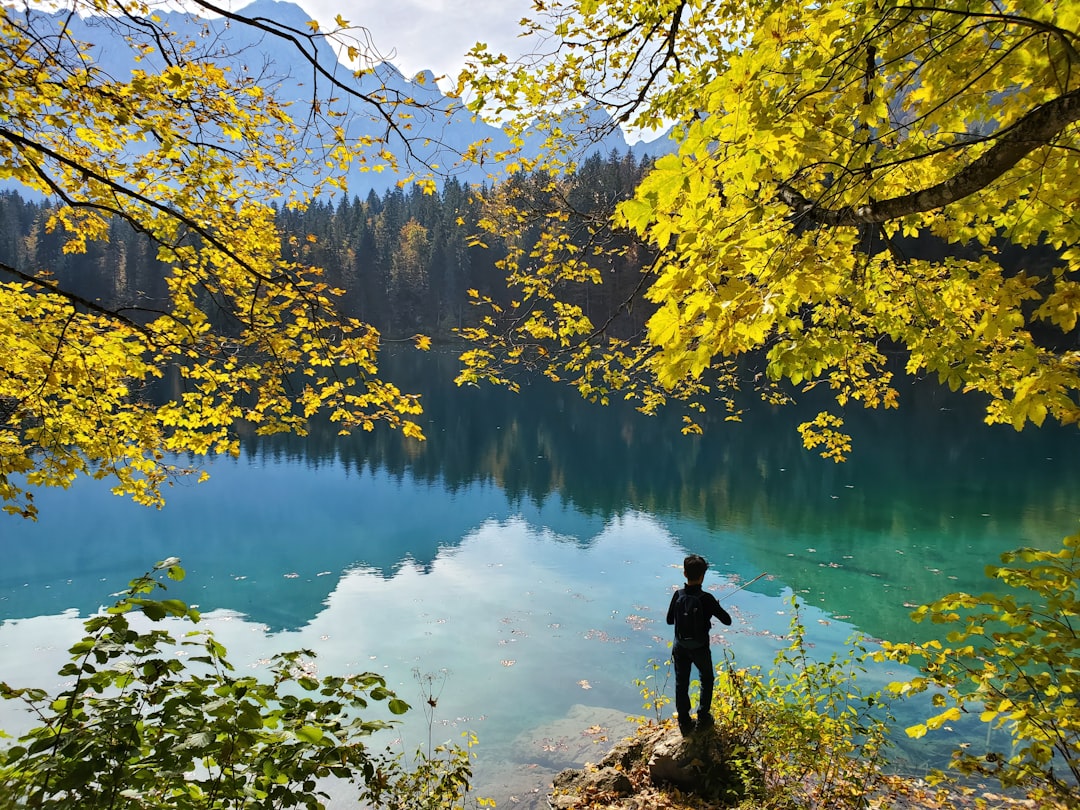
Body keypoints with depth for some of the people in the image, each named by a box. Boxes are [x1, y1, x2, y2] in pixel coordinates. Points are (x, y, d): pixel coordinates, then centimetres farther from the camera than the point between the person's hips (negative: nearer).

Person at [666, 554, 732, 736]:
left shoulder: (678, 595, -13)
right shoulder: (706, 599, -23)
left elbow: (669, 620, 0)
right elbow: (727, 620, -15)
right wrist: (715, 609, 2)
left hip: (680, 647, 2)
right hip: (700, 648, -2)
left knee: (681, 683, 15)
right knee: (707, 680, 23)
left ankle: (684, 722, 23)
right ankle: (703, 717, 29)